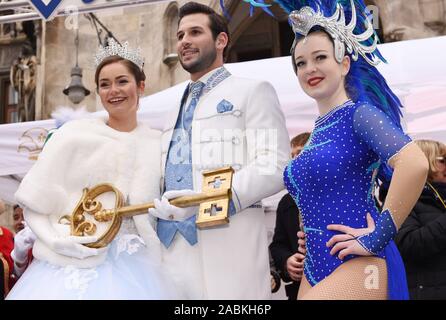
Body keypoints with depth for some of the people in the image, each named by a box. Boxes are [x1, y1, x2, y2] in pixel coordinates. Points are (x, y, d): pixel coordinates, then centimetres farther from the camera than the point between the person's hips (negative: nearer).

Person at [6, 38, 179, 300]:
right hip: (70, 262, -1)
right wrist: (55, 240, -12)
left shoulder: (158, 143, 5)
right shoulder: (74, 134, -1)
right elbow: (33, 203, 0)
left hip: (132, 267, 2)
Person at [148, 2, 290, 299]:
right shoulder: (177, 112, 27)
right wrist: (160, 204, 4)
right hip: (171, 249, 6)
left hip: (228, 245, -6)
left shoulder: (253, 91, 5)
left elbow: (274, 167, -9)